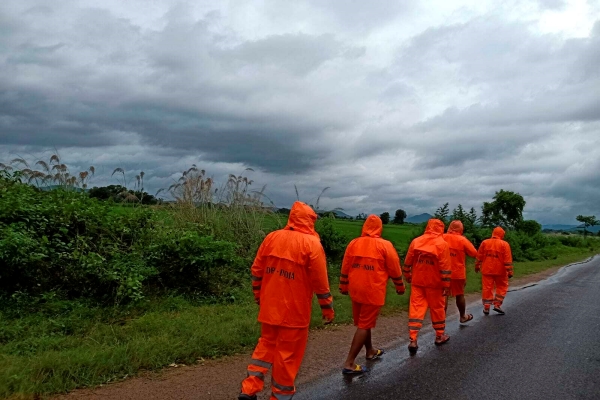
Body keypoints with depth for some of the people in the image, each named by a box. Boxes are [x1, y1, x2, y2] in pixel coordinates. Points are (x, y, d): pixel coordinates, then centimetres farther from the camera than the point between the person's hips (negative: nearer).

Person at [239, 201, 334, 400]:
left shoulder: (271, 237, 2)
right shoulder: (311, 243, -12)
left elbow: (257, 271, 6)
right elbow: (320, 281, -11)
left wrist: (258, 296, 18)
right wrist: (328, 309, -2)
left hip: (270, 306, 5)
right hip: (295, 310, -5)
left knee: (266, 344, 21)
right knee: (288, 353, 8)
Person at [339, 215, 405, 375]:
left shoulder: (353, 244, 3)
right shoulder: (385, 245, -9)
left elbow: (345, 268, 8)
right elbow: (394, 269, -2)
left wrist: (343, 287, 21)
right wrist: (400, 286, 13)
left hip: (356, 290, 5)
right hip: (373, 291, -5)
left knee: (362, 322, 21)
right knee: (364, 325, -1)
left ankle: (370, 351, 40)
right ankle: (349, 363, -4)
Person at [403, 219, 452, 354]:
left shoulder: (416, 241, 1)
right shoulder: (442, 244, -11)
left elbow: (407, 262, 6)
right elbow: (445, 268, -13)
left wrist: (407, 276, 20)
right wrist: (446, 285, -7)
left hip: (417, 282, 3)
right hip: (434, 283, -3)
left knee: (416, 308, 1)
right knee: (437, 308, 13)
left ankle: (413, 340, -5)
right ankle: (440, 336, 27)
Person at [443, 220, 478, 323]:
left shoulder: (442, 238, -4)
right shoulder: (462, 240, -9)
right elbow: (474, 253, -6)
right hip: (458, 273, -1)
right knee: (459, 295, 15)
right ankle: (463, 316, 31)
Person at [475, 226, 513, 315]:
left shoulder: (484, 242, 1)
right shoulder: (504, 244, -7)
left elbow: (479, 257, 6)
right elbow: (508, 260, -10)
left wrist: (477, 266, 17)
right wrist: (509, 271, -8)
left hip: (487, 270, 2)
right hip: (500, 271, -2)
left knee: (487, 288, 6)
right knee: (502, 287, 15)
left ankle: (486, 307, 7)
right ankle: (497, 305, 7)